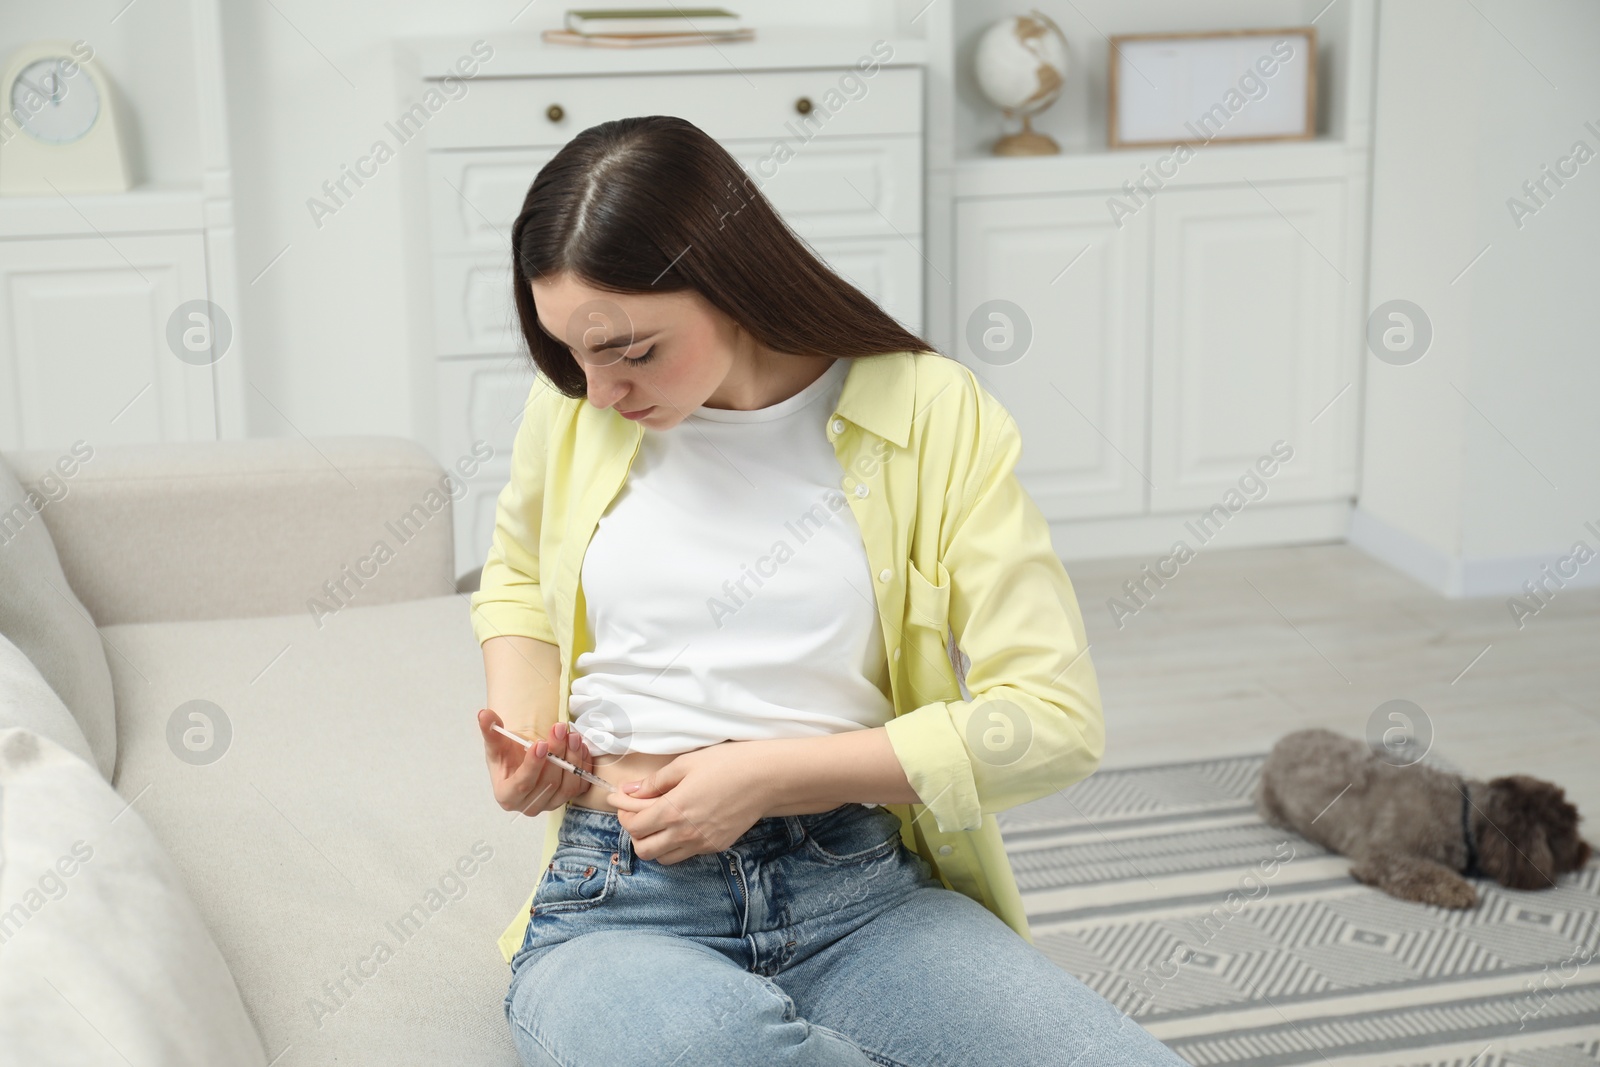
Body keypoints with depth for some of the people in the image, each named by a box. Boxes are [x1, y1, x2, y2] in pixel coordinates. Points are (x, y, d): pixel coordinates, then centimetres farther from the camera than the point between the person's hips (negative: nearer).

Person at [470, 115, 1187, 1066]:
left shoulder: (931, 413, -2)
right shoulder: (575, 408, 7)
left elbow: (1055, 718, -5)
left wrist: (770, 774, -11)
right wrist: (522, 720, 8)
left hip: (863, 896, -1)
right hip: (620, 911, 2)